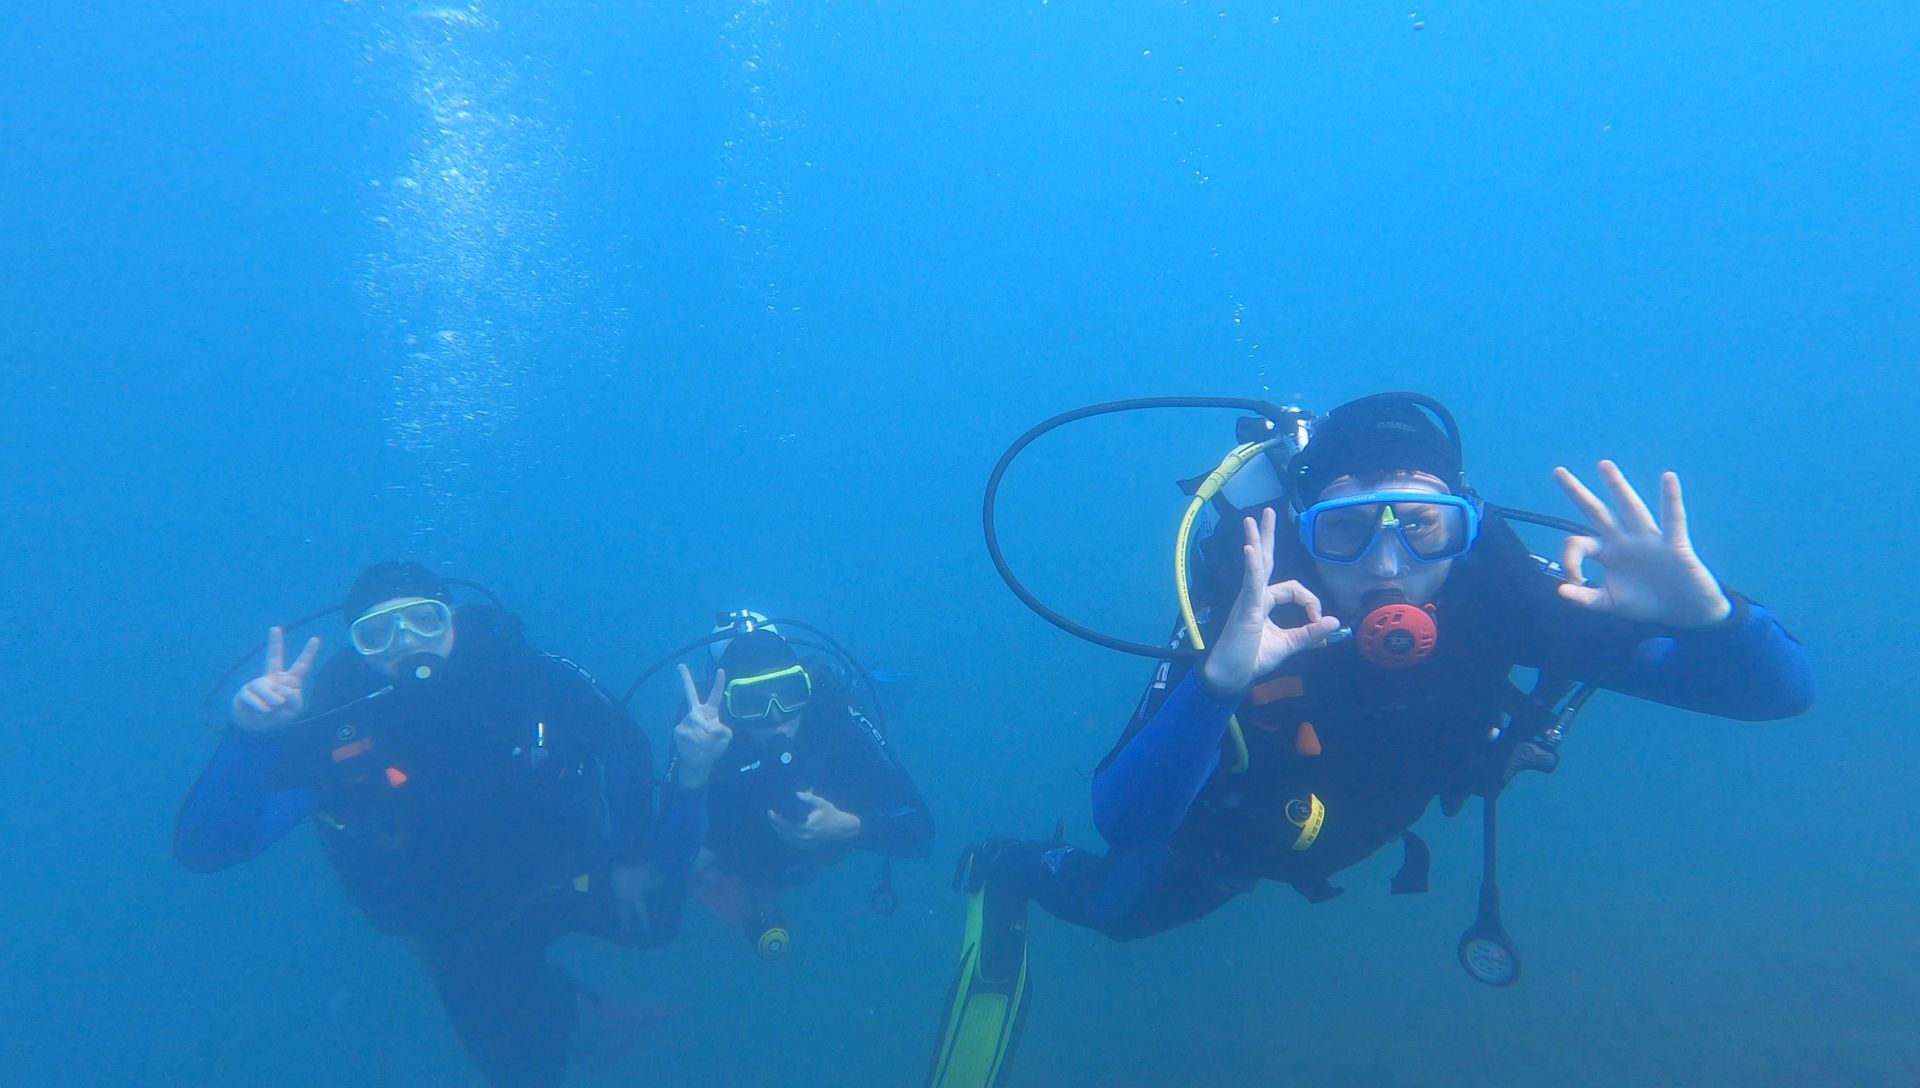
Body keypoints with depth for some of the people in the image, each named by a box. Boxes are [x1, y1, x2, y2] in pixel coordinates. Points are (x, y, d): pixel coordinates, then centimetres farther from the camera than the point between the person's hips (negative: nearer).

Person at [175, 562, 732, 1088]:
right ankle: (575, 1006, 37)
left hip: (570, 872, 1)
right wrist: (250, 737, -48)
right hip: (463, 933, -1)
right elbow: (204, 848, -32)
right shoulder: (333, 730, -25)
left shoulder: (522, 670, -23)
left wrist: (629, 858, -7)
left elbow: (621, 741, -9)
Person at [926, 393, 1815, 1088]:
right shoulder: (1250, 610, -43)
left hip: (1364, 814, 3)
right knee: (1123, 909, 20)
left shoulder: (1505, 596, -37)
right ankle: (1009, 875, 49)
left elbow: (1782, 690, -34)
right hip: (1230, 825, -2)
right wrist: (1221, 677, -67)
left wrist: (1704, 610, -57)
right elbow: (1120, 819, -50)